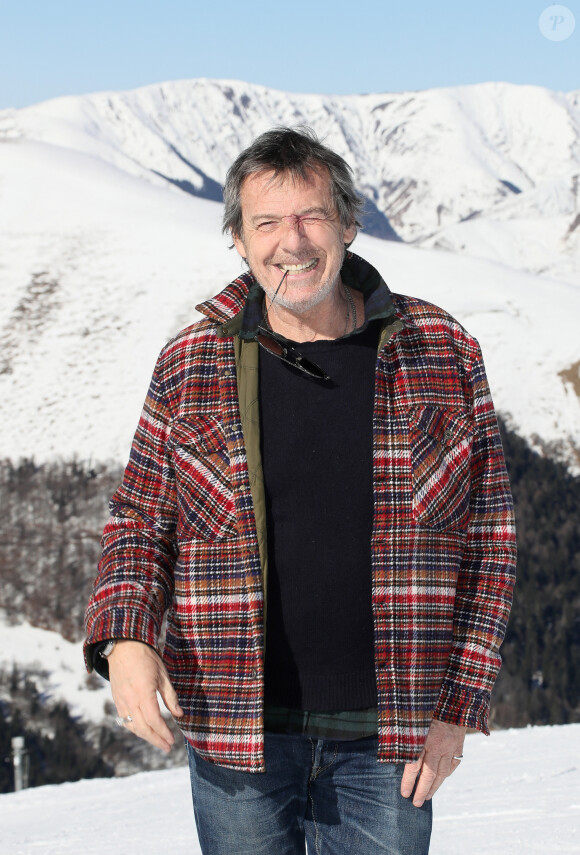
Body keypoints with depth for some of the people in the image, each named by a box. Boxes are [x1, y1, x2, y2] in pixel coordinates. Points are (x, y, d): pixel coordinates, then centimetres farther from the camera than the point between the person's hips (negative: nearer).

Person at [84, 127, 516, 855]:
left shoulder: (442, 355, 1)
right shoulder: (189, 367, 1)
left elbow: (488, 535, 4)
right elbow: (139, 523, 9)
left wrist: (457, 709, -1)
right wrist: (124, 639, -11)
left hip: (387, 736, 0)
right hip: (237, 729, 0)